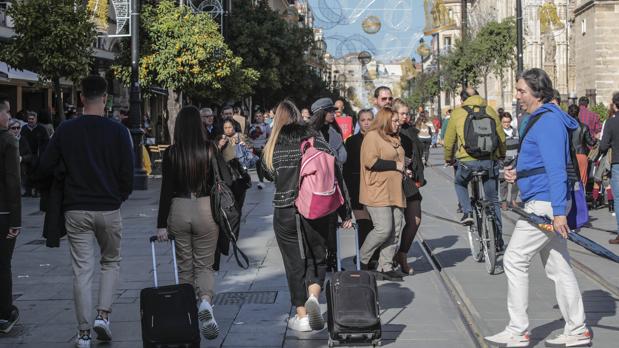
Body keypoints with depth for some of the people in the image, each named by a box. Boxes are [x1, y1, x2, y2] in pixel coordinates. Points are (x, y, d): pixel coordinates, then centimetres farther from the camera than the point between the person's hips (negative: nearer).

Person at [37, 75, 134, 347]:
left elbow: (45, 168, 0)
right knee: (111, 262, 19)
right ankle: (103, 315, 4)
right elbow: (128, 173, -5)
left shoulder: (66, 130, -1)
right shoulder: (117, 131, -6)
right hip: (109, 209, -1)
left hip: (76, 210, 1)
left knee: (82, 270, 5)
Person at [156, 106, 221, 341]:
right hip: (205, 209, -1)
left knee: (184, 266, 13)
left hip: (178, 211, 1)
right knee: (204, 264, 7)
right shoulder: (209, 150, -4)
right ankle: (205, 301, -19)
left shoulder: (170, 153, -4)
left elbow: (166, 190, -4)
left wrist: (161, 224, -1)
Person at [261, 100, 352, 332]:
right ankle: (313, 296, -9)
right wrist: (345, 213, 5)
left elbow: (268, 175, 13)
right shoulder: (317, 141, -3)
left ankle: (301, 315, 13)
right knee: (317, 259, 16)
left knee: (295, 263, 10)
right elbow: (336, 176, -2)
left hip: (285, 212, 0)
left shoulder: (272, 147, -4)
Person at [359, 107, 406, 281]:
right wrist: (395, 165, -13)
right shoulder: (372, 136, -8)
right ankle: (362, 261, 6)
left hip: (395, 192, 9)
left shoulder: (393, 138, 21)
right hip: (377, 193, -9)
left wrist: (403, 167, 17)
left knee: (395, 230, 4)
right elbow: (371, 161, -19)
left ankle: (385, 267, 9)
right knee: (383, 229, -13)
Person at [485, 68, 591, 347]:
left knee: (515, 261, -4)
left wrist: (558, 211, -27)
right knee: (558, 266, 12)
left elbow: (556, 169, -23)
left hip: (544, 204, -11)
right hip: (546, 203, 11)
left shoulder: (548, 121, -17)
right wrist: (519, 173, 11)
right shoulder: (540, 119, 17)